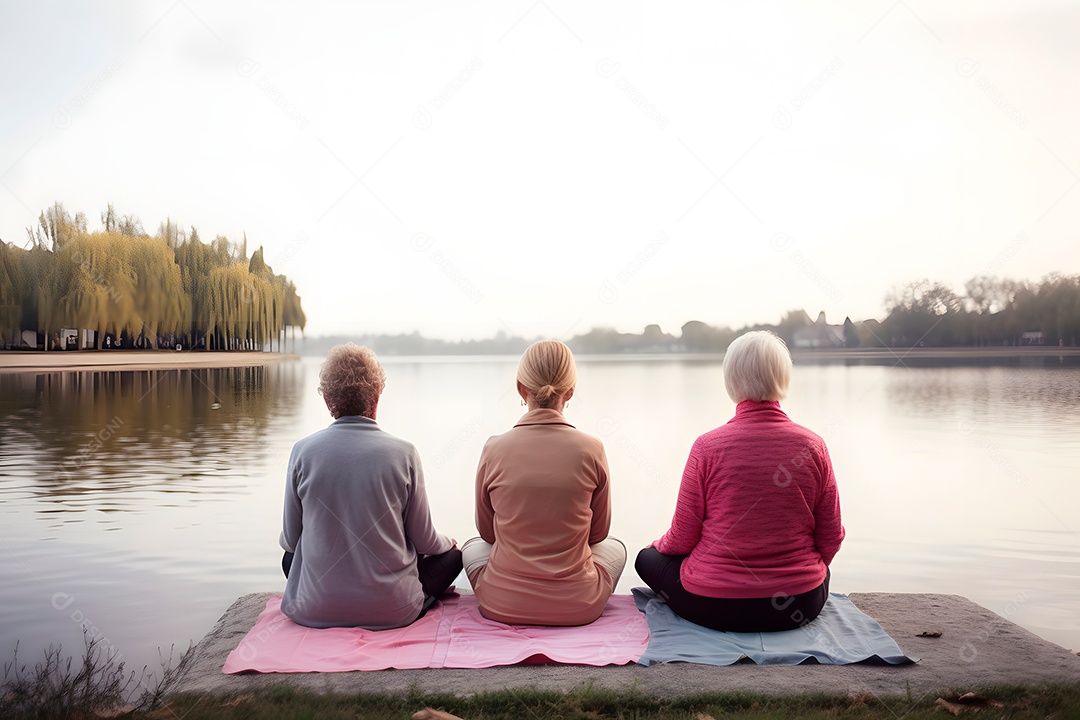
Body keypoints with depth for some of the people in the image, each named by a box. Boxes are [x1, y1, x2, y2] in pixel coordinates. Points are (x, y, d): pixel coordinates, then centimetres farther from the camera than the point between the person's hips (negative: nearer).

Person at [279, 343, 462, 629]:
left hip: (316, 612, 1)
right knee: (451, 554, 22)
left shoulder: (303, 451, -8)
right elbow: (423, 540, -3)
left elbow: (290, 539, 2)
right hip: (391, 612, -1)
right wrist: (447, 542, 21)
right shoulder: (403, 453, -11)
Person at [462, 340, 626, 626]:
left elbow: (486, 531, 4)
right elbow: (598, 532, 3)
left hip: (503, 607, 0)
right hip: (578, 608, 0)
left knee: (472, 546, 32)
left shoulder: (494, 449, -12)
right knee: (615, 547, 31)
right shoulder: (591, 449, -13)